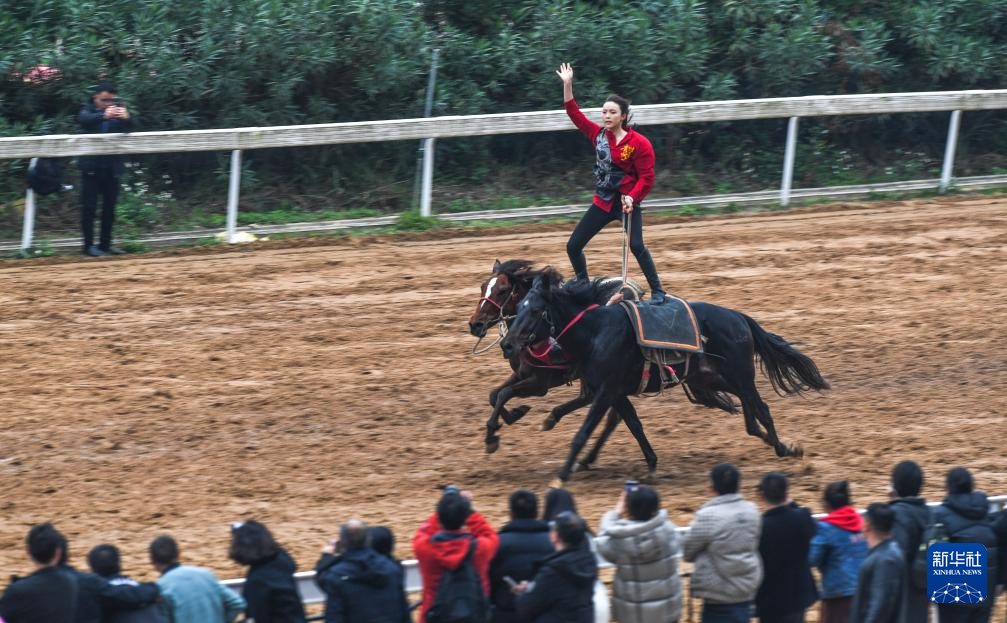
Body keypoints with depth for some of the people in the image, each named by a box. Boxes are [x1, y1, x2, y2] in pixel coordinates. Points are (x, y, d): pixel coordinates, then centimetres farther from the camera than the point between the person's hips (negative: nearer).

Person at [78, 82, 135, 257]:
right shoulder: (89, 111, -1)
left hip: (112, 168, 3)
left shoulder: (118, 110, 6)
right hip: (91, 166, -3)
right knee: (89, 207, -3)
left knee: (109, 208, 6)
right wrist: (104, 115, -44)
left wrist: (126, 117, -35)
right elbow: (84, 119, -23)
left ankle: (105, 243, 15)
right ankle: (89, 245, 1)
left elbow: (132, 125, -10)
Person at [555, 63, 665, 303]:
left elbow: (647, 177, -12)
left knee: (636, 246, -21)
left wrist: (633, 197, -27)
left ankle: (657, 292, -9)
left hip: (627, 202, -6)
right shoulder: (598, 135, 3)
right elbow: (575, 114, 8)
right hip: (603, 201, 6)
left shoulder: (638, 143, -13)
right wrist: (567, 85, 1)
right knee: (573, 246, 4)